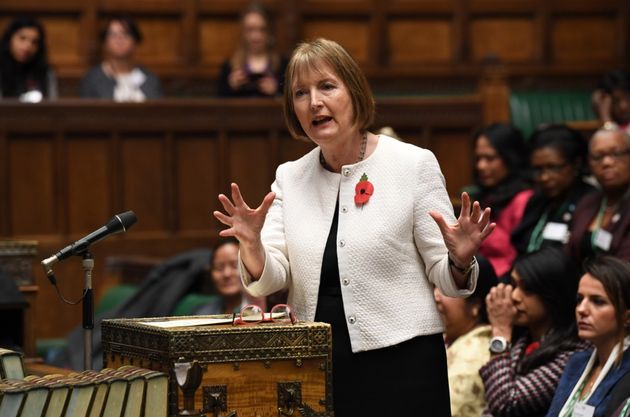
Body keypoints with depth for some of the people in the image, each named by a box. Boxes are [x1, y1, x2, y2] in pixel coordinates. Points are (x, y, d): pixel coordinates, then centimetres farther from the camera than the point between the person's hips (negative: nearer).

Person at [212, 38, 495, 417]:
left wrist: (460, 260, -23)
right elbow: (267, 280, 0)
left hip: (399, 359, -3)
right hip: (314, 365, 3)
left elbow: (445, 279, -2)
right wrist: (251, 243, -20)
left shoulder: (414, 164, -2)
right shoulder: (290, 178, 8)